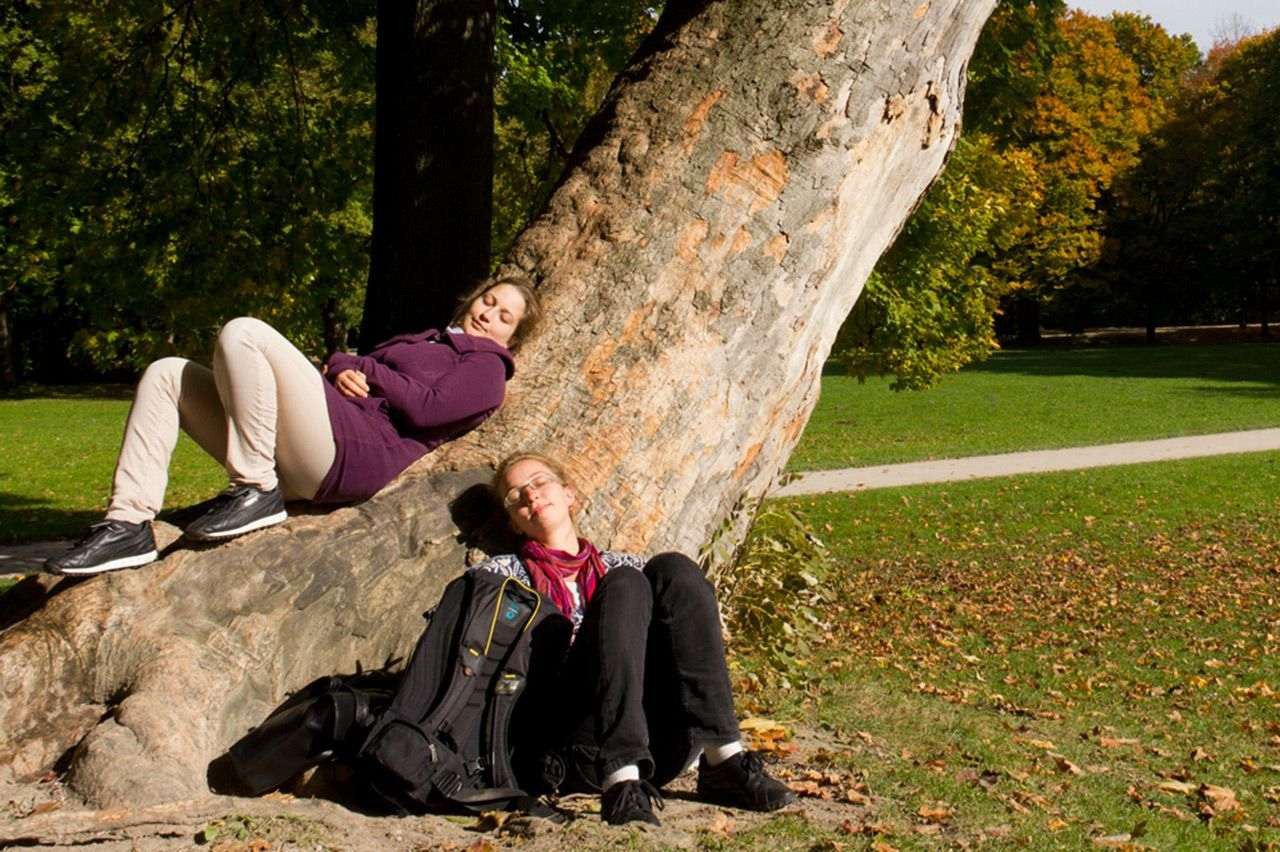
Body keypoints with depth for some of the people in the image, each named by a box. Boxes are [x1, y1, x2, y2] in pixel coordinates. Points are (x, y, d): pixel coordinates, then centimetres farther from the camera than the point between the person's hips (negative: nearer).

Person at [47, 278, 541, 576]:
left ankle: (257, 493, -21)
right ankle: (129, 525, -13)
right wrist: (343, 366, 6)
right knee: (166, 375, 1)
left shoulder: (485, 367, 13)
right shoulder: (422, 342, 39)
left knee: (244, 333, -25)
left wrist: (366, 369, 5)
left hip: (355, 448, -9)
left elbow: (424, 407, -6)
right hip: (297, 460, 9)